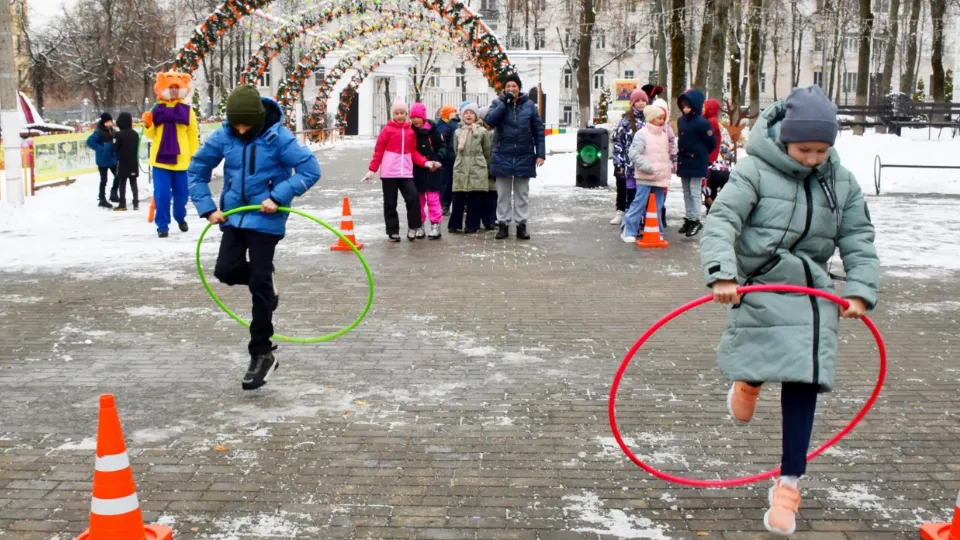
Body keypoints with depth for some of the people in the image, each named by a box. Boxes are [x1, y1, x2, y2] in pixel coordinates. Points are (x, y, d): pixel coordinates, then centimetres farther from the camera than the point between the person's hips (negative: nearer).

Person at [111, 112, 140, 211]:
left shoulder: (119, 134, -15)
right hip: (133, 162, 5)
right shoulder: (135, 134, 4)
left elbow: (115, 148, -11)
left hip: (123, 163, -5)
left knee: (122, 184, 1)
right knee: (133, 183, 10)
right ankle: (136, 203, 7)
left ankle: (122, 204, 0)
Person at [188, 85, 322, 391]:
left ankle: (262, 354, 8)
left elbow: (311, 170, -16)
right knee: (226, 271, -9)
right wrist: (207, 207, -2)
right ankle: (265, 287, 26)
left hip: (266, 218, -4)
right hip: (234, 215, 4)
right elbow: (196, 170, 8)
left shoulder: (278, 137, -16)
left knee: (259, 285, -3)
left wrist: (278, 197, -23)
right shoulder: (223, 137, -4)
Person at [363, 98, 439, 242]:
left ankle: (412, 228, 4)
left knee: (413, 198, -10)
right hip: (389, 172, -3)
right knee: (390, 203, 4)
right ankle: (393, 231, 14)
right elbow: (378, 151, -1)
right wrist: (372, 169, -5)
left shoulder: (410, 131, 10)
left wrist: (425, 162, -2)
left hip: (406, 172, 3)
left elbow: (413, 152, 13)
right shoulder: (387, 130, -2)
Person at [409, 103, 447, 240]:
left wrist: (438, 158, -20)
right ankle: (419, 225, 18)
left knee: (433, 198, -3)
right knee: (418, 199, 9)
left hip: (432, 170, -3)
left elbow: (442, 146, -3)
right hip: (416, 171, 3)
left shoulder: (432, 129, -5)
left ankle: (435, 226, 3)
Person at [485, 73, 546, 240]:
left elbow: (538, 130, 2)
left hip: (524, 156, 0)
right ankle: (503, 224, 14)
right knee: (503, 193, 7)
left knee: (522, 193, 8)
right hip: (503, 156, 0)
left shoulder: (529, 105, 2)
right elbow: (490, 120, -16)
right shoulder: (498, 103, 2)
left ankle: (521, 224, 14)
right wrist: (505, 102, -20)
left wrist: (540, 153, -4)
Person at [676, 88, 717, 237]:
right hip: (684, 162, 8)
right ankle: (689, 218, 22)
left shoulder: (702, 123, -15)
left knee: (694, 192, -5)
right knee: (686, 193, 13)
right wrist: (679, 159, 12)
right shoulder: (681, 120, 7)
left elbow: (711, 142, -10)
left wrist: (700, 155, 1)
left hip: (697, 163, -8)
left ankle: (696, 220, 2)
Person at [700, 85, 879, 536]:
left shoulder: (842, 183, 6)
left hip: (811, 290, 3)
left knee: (803, 381, -3)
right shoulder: (754, 171, -9)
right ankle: (750, 380, 35)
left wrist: (861, 291, -2)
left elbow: (858, 241, 10)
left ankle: (789, 481, 9)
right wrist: (722, 274, -31)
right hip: (760, 283, -3)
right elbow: (721, 223, -17)